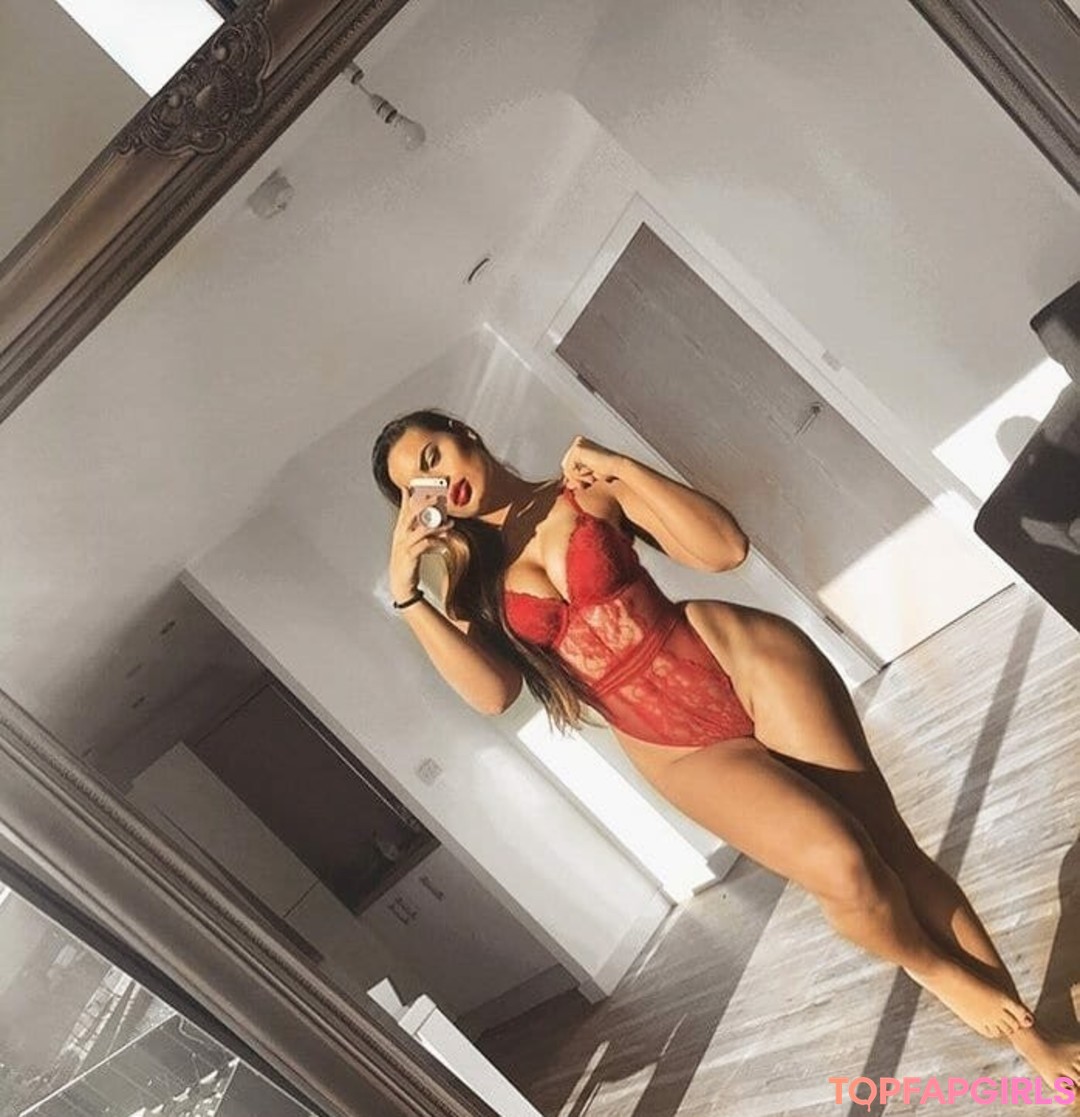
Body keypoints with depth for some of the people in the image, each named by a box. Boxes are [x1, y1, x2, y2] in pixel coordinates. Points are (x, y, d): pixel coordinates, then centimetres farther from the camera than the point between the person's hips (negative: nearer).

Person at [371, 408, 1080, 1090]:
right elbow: (491, 691, -13)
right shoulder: (469, 578, 5)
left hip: (745, 660, 0)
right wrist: (406, 593, -20)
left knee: (890, 845, -2)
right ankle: (931, 966, 16)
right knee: (843, 868, -18)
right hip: (683, 752, 1)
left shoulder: (587, 489, 3)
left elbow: (725, 548, -6)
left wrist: (620, 468, -12)